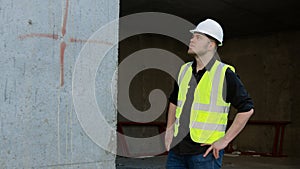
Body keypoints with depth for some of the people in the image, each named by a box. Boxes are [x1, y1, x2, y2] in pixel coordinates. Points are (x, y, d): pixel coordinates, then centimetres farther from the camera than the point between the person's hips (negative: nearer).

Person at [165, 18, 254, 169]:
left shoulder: (225, 74, -7)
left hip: (205, 152, -5)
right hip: (177, 149, 5)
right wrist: (169, 130, 15)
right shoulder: (185, 70, 10)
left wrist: (224, 140, -10)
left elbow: (247, 109, -8)